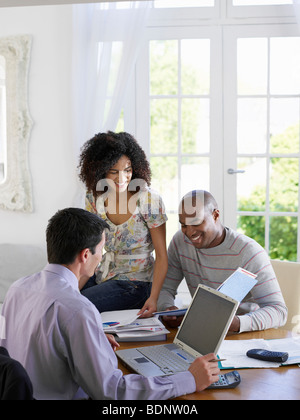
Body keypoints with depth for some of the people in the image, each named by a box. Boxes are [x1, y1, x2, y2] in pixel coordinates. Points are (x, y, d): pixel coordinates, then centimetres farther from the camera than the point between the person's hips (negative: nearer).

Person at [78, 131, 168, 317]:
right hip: (103, 276, 5)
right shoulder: (95, 198, -1)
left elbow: (162, 256, -12)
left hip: (135, 283, -5)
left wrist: (153, 298, -25)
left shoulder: (149, 200, -15)